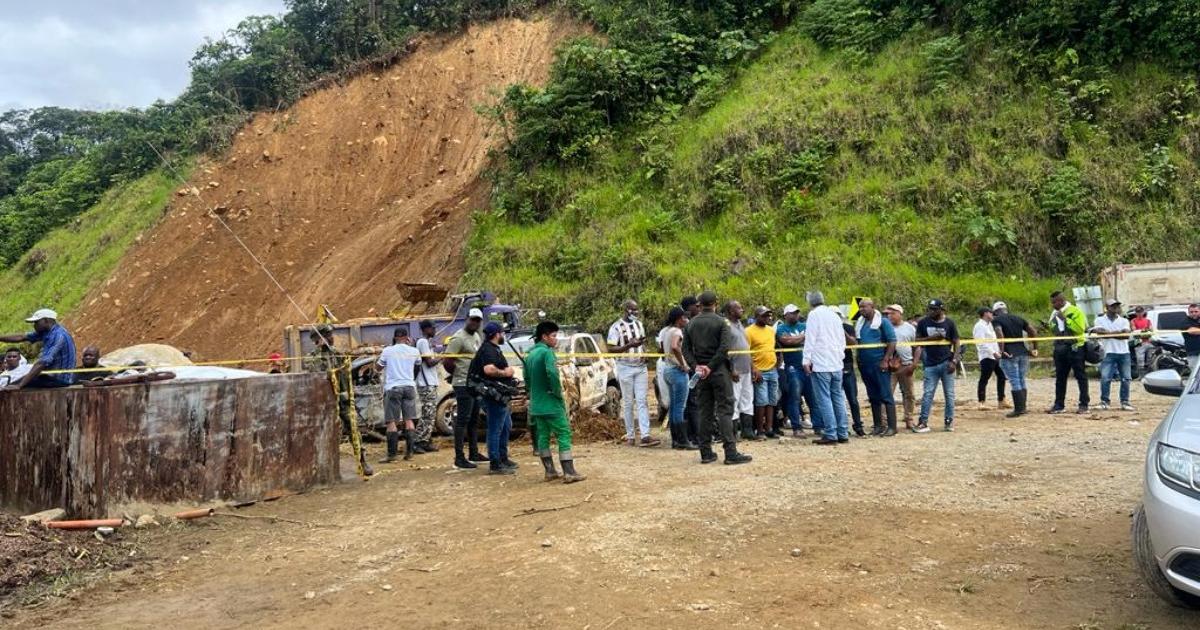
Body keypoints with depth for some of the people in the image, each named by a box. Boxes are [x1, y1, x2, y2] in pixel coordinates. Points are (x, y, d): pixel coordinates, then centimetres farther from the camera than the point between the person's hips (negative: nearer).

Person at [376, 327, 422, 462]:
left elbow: (378, 367, 10)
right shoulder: (413, 351, 3)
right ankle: (409, 452, 6)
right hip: (409, 386, 3)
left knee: (391, 422, -2)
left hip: (392, 388, -2)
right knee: (409, 420, 8)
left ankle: (392, 454, -6)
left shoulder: (387, 351, -2)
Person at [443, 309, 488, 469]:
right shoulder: (458, 338, -14)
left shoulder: (477, 336, 14)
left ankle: (474, 453, 27)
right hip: (463, 385, -9)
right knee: (462, 420, -7)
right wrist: (458, 375, -4)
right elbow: (447, 361, -17)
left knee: (473, 420, 16)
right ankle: (459, 458, -4)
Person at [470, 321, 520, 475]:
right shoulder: (488, 350, -16)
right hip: (494, 395, -11)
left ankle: (503, 458, 32)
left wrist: (507, 370, 14)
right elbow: (489, 369, -33)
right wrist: (505, 373, -19)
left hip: (500, 395, 11)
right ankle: (495, 465, -1)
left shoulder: (494, 349, 17)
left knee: (506, 427, 21)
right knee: (495, 430, -6)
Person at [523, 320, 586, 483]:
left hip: (537, 404, 9)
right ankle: (569, 473, -10)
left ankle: (550, 471, 16)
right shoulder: (547, 352, -13)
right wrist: (558, 393, -15)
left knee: (543, 436, 11)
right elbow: (552, 374, -26)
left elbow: (527, 380, 18)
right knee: (564, 435, -6)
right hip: (551, 403, -9)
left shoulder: (530, 355, 13)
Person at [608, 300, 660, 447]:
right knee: (628, 403, 1)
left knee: (642, 401, -3)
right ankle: (630, 436, 9)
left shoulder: (639, 324, 12)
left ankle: (645, 435, -9)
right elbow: (611, 349, -10)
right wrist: (629, 345, -20)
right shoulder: (616, 327, -6)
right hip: (626, 368, -4)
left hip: (641, 368, 4)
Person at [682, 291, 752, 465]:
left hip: (700, 373, 5)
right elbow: (725, 347, -16)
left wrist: (696, 366, -4)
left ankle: (706, 452, 10)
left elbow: (686, 350, 4)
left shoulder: (690, 324, 10)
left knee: (704, 412, 8)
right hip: (719, 371, -5)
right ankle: (730, 452, -7)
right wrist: (711, 366, -14)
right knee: (725, 410, -4)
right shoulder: (721, 322, -5)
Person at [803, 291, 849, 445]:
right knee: (838, 398, 9)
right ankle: (843, 433, 10)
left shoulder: (814, 314, -6)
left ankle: (830, 434, -8)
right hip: (837, 364, 7)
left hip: (820, 364, -7)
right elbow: (842, 340, 19)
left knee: (824, 399, -5)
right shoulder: (835, 315, 15)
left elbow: (810, 339, -12)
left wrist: (807, 360, -11)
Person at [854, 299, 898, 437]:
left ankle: (891, 427, -2)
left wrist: (886, 360, -14)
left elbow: (892, 341, -9)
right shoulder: (860, 323, 14)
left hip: (880, 364, -6)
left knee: (886, 396, -5)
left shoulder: (883, 321, -4)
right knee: (873, 397, 11)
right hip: (864, 365, 6)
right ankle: (878, 426, 17)